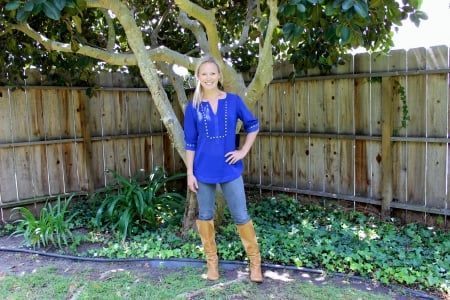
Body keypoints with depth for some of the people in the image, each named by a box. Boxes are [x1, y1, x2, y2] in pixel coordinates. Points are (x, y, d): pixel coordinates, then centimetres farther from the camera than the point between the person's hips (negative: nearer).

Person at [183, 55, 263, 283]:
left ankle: (255, 263, 18)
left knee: (241, 216, 4)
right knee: (205, 216, 10)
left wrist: (244, 151, 0)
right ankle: (212, 262, 26)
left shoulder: (233, 101, -2)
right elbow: (190, 143, 1)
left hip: (230, 169, -1)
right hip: (203, 171, 1)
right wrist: (190, 173, -2)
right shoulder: (193, 107, -1)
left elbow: (252, 125, 9)